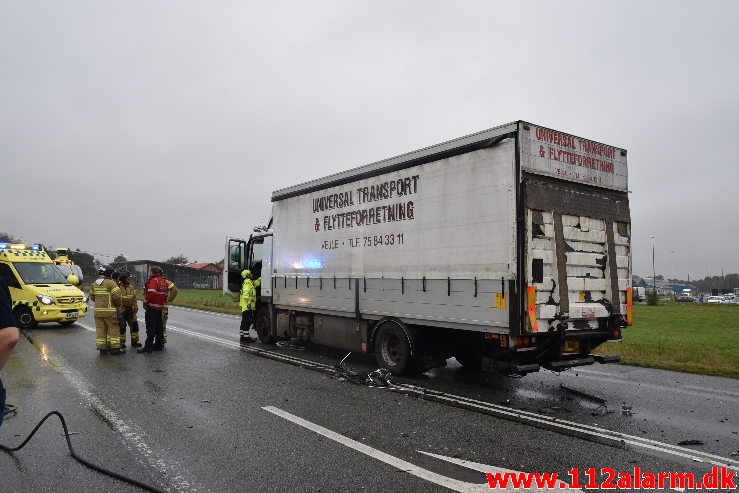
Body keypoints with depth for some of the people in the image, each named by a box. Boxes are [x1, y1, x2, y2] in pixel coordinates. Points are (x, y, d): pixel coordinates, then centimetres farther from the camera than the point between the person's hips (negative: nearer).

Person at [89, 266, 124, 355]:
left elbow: (92, 296, 18)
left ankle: (101, 348, 10)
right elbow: (117, 296, -16)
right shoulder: (111, 283, -10)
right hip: (109, 311, -6)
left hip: (98, 311, 7)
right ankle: (114, 348, 1)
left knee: (100, 329, 8)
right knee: (113, 329, 1)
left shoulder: (94, 284, 13)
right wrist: (118, 305, 0)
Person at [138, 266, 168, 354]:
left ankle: (148, 346, -7)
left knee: (151, 328, -7)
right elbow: (165, 294, 19)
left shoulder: (154, 281, -13)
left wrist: (146, 302, -14)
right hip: (160, 308, 9)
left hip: (152, 308, -9)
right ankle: (159, 345, 21)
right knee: (158, 327, 14)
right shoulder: (163, 281, 14)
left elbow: (151, 293, -24)